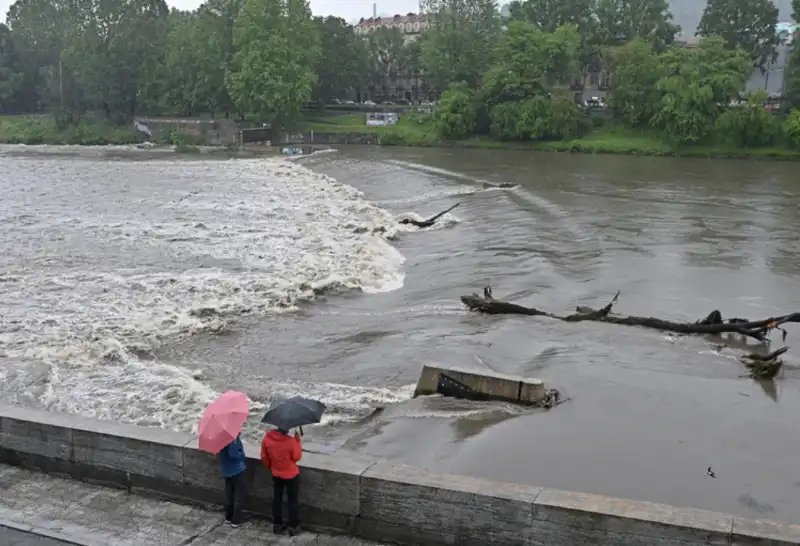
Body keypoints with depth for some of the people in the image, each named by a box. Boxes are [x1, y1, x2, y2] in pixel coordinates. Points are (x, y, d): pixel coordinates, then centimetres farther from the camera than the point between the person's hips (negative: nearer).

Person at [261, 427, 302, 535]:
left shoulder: (267, 438, -14)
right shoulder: (291, 441, -27)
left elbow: (264, 457, -2)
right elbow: (297, 457, -14)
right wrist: (298, 441, -10)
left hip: (276, 474, 4)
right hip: (291, 475, -4)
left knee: (277, 499, 18)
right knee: (293, 500, 11)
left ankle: (277, 525, 27)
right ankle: (292, 527, 17)